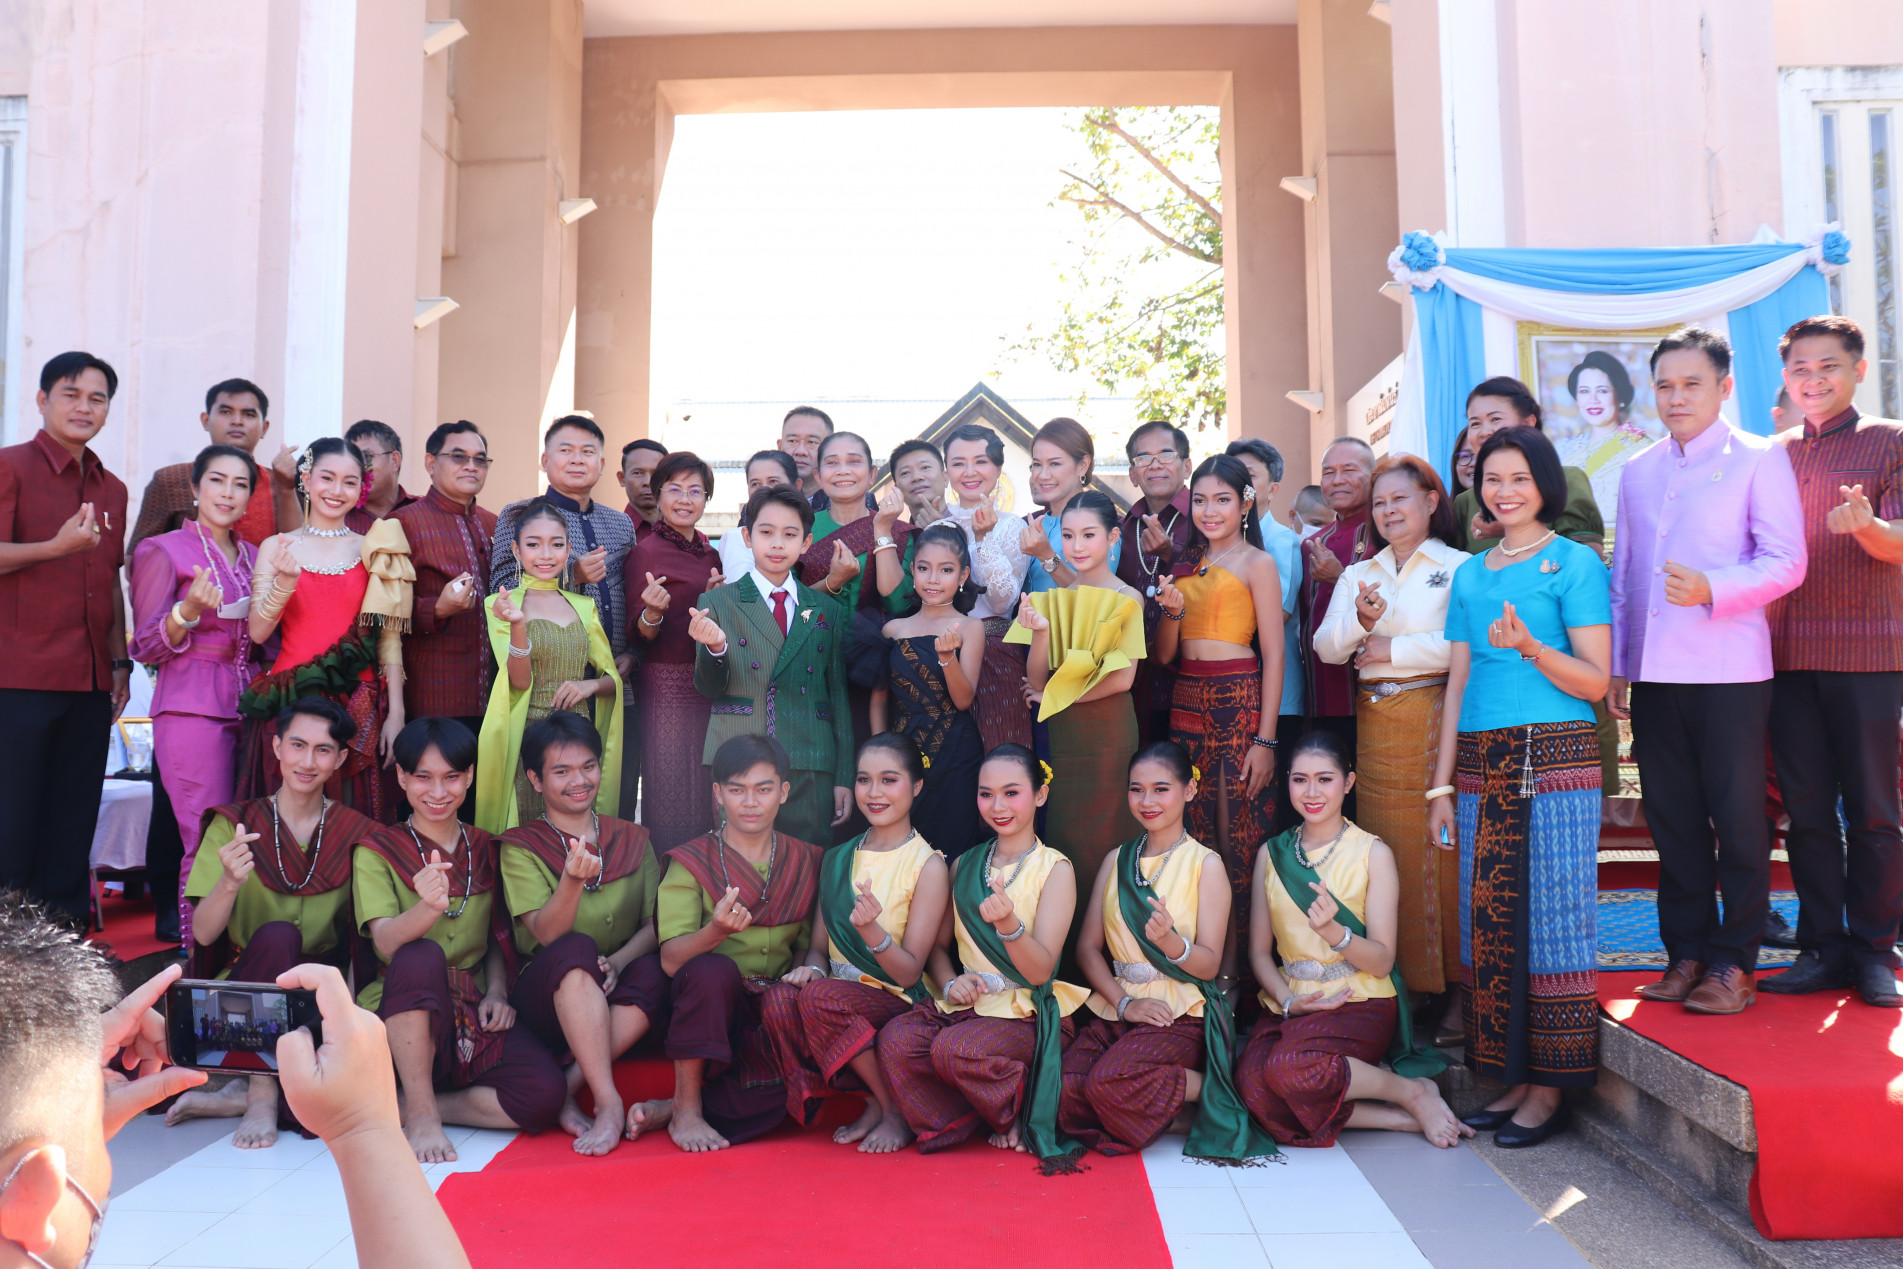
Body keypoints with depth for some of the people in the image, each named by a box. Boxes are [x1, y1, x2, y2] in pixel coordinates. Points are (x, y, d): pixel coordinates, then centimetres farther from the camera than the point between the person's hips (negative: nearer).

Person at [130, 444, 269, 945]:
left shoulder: (254, 556, 17)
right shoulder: (164, 551, 1)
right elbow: (145, 649, -2)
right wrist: (188, 612, -20)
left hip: (250, 709, 5)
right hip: (193, 710, -5)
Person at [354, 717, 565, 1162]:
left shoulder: (484, 850, 12)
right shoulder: (377, 850, 1)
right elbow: (386, 942, -16)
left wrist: (497, 992, 0)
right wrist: (428, 908, -38)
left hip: (475, 1015, 3)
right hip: (403, 1020, -3)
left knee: (545, 1093, -25)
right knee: (421, 955, -36)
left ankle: (401, 1105, -5)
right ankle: (421, 1114, -20)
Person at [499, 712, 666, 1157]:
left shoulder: (632, 840, 10)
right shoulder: (520, 847, 1)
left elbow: (655, 925, 3)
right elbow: (547, 933, -13)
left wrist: (617, 961, -18)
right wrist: (573, 881, -33)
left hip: (617, 1002, 2)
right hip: (545, 999, -2)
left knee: (653, 969, -31)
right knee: (578, 948, -34)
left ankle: (567, 1086, -24)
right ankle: (609, 1102, -37)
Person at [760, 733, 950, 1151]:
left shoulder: (928, 866, -4)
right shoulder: (837, 860, 13)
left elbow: (910, 972, -8)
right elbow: (820, 946, 15)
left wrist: (872, 931, -28)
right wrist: (812, 967, -10)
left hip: (902, 1008, -5)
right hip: (841, 997, 5)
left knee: (820, 997, -32)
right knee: (778, 998, -27)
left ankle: (896, 1110, -9)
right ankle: (875, 1100, -5)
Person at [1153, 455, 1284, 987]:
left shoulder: (1257, 563, 0)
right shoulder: (1187, 564, 16)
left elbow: (1273, 654, -6)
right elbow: (1164, 654, 15)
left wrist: (1265, 739, -13)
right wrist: (1171, 609, -6)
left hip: (1240, 700, -5)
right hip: (1187, 702, 5)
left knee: (1239, 833, -4)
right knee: (1195, 832, 6)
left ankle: (1236, 962, 4)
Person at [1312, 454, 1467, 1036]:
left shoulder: (1459, 567, 2)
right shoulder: (1358, 575, 18)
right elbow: (1325, 647, 6)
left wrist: (1391, 649, -6)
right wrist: (1361, 621, -13)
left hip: (1436, 718, -4)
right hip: (1375, 724, 4)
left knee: (1443, 849, -5)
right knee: (1388, 854, 4)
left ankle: (1457, 988, 4)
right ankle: (1402, 985, 11)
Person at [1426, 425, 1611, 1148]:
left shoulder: (1574, 562, 1)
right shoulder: (1470, 575, 17)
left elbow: (1596, 681, -4)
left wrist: (1530, 647, -22)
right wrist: (1441, 786, 11)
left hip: (1555, 759, -5)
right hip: (1483, 764, 5)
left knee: (1551, 914, -2)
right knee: (1489, 918, 5)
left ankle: (1551, 1087, 8)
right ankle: (1511, 1079, 17)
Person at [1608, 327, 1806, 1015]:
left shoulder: (1759, 458, 2)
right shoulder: (1638, 470, 15)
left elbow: (1787, 561, -6)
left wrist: (1711, 590, -22)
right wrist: (1614, 666, 12)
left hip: (1729, 672, -4)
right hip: (1653, 674, 4)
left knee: (1738, 818, 1)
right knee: (1672, 820, 8)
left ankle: (1733, 960, 12)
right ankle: (1687, 952, 19)